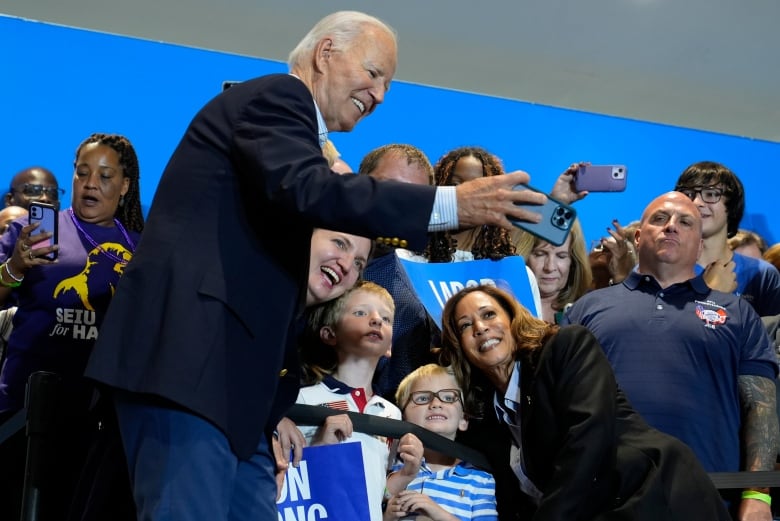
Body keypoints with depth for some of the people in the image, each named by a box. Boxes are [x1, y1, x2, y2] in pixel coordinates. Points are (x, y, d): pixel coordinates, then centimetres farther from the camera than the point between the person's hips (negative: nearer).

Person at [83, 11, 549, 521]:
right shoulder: (276, 96, 0)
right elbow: (307, 191, -23)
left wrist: (271, 411, 18)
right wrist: (450, 204, -24)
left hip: (229, 376, 10)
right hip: (189, 359, -10)